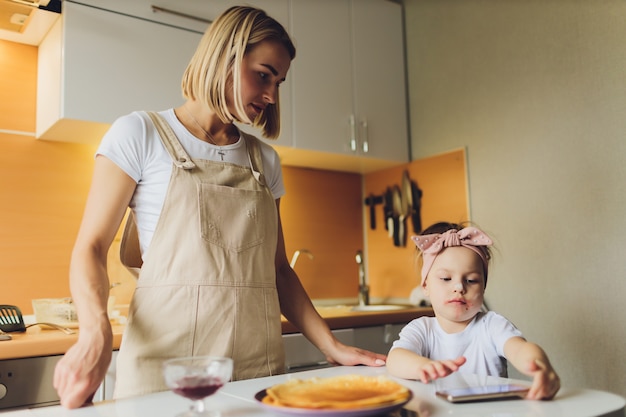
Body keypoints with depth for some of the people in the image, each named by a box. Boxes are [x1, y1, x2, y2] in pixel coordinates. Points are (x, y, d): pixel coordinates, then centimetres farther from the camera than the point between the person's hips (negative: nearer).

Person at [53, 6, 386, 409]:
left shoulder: (265, 159, 12)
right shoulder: (141, 134, -1)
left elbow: (277, 269, 11)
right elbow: (91, 248, -5)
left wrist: (333, 347, 1)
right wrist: (96, 331, -24)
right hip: (166, 365, -4)